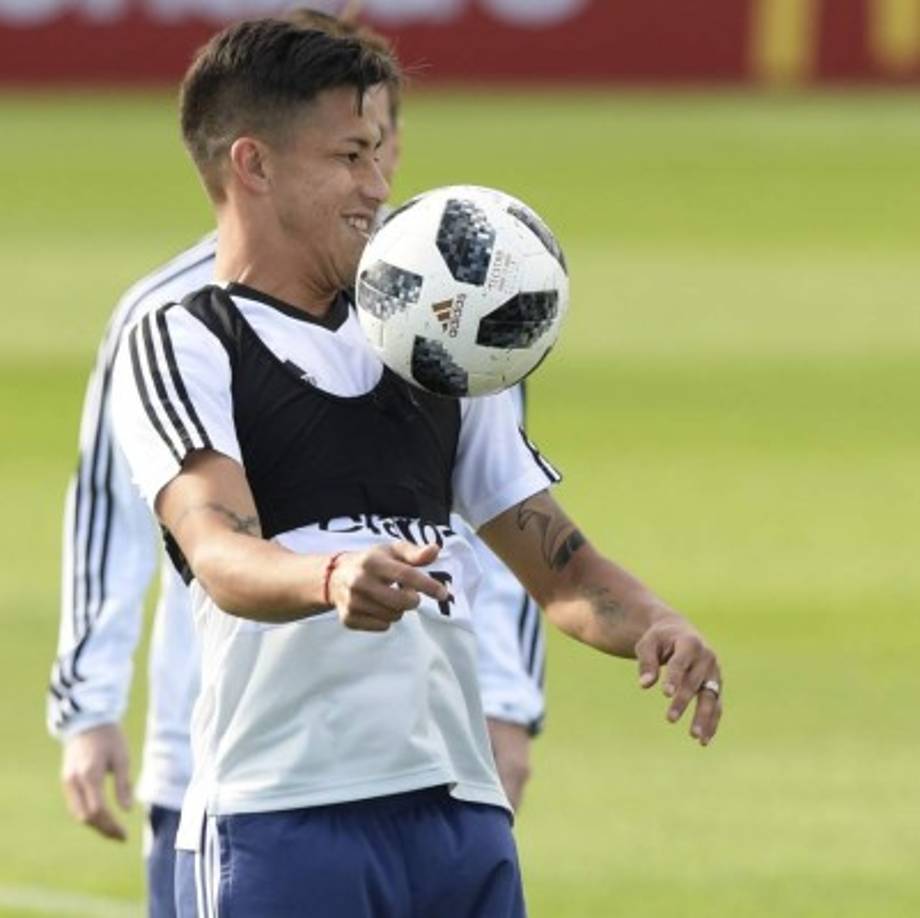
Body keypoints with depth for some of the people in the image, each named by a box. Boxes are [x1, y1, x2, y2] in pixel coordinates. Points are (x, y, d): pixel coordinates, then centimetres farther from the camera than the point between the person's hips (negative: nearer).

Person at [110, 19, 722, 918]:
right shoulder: (179, 346, 0)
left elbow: (555, 565, 23)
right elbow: (221, 557, -17)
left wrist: (652, 625, 1)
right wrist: (332, 579, -39)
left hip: (463, 807, 6)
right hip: (282, 818, -6)